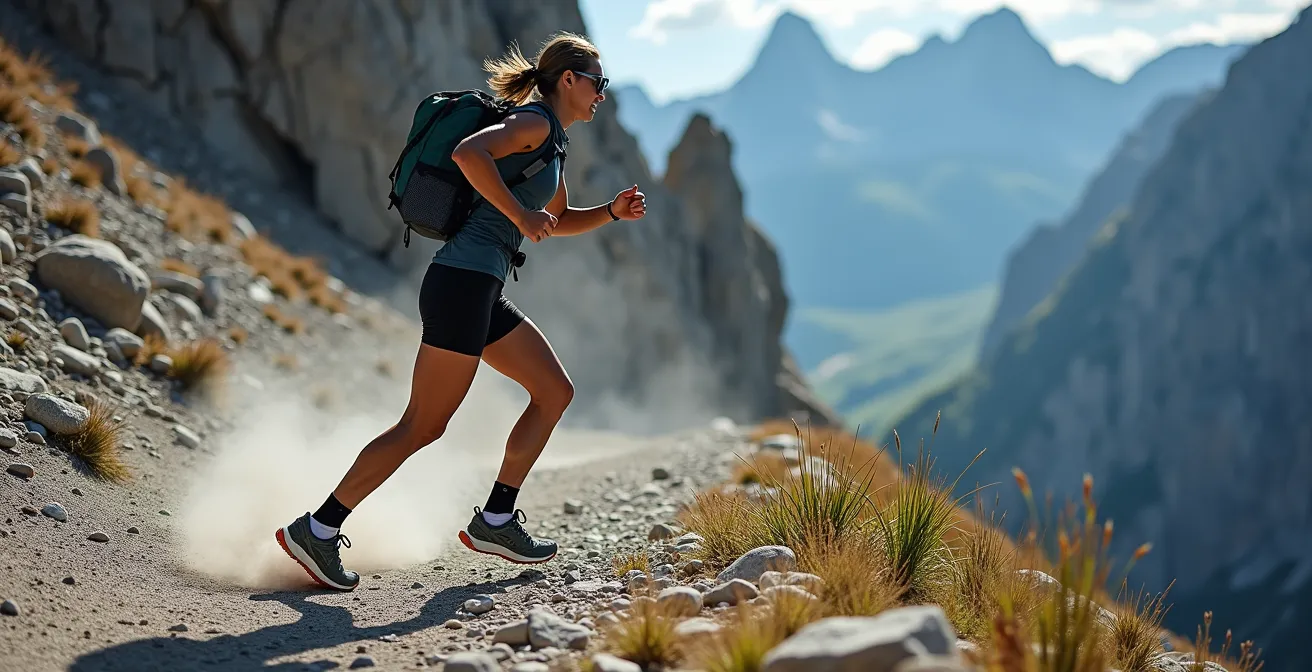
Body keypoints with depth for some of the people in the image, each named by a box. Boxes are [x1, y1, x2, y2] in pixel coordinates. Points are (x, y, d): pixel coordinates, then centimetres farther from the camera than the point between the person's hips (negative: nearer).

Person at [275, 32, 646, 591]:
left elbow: (559, 221, 34)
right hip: (462, 282, -10)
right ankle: (317, 530, -3)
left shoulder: (549, 141, 22)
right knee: (423, 426, -8)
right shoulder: (534, 122, -7)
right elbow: (468, 153, -26)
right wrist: (520, 216, -21)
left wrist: (613, 211, 19)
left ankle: (495, 520, 14)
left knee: (555, 390, 13)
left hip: (480, 293, 10)